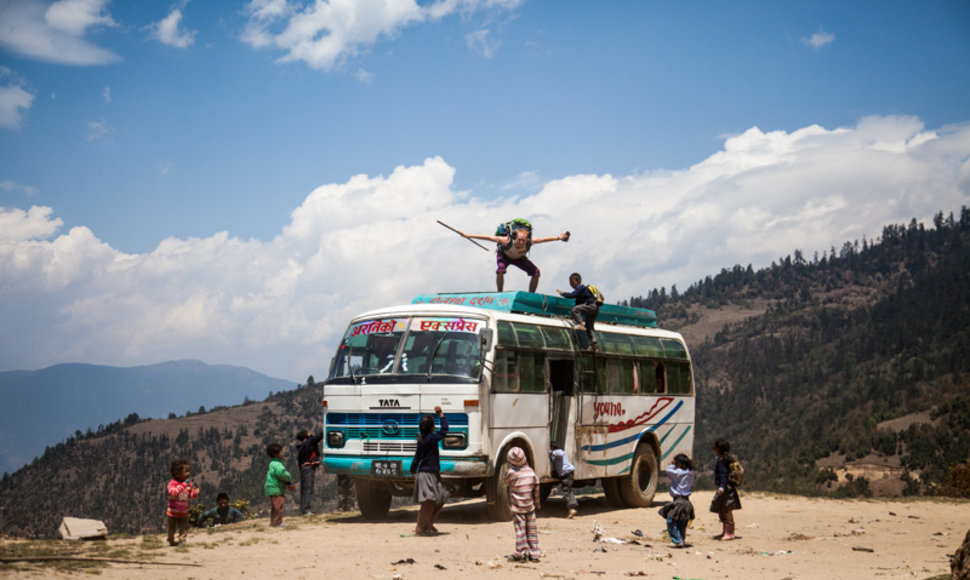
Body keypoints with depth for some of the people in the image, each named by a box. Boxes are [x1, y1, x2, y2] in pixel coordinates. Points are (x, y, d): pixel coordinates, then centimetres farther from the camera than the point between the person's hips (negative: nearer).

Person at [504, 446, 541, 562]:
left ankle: (520, 553, 5)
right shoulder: (531, 472, -2)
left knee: (520, 529, 1)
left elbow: (506, 483, 4)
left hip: (517, 506, -4)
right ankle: (534, 553, 14)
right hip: (530, 506, 4)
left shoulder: (511, 473, -15)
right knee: (532, 529, 10)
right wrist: (537, 504, 15)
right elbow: (536, 489, 4)